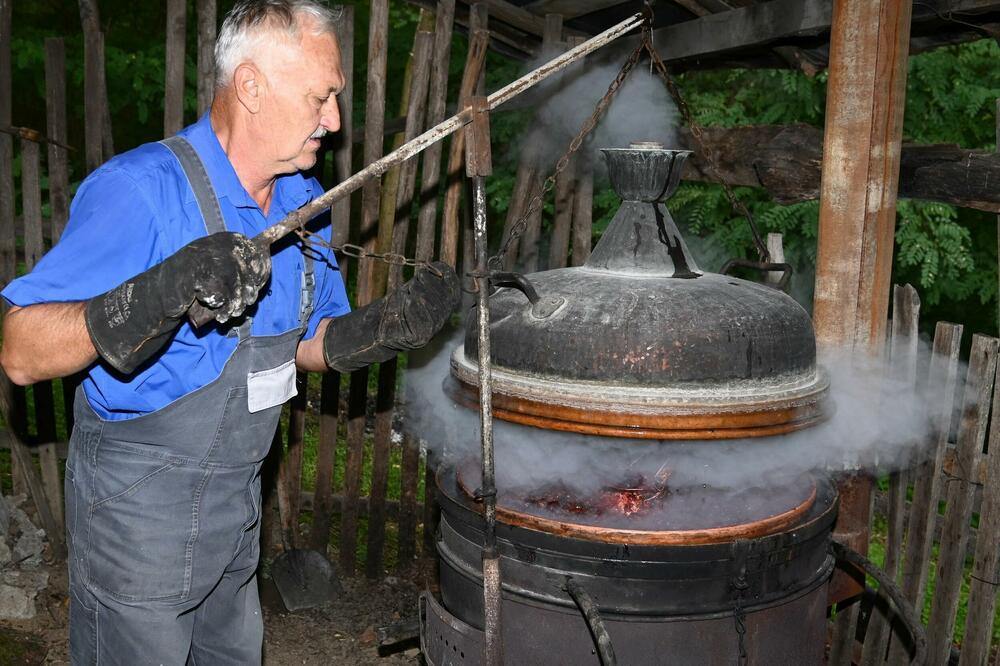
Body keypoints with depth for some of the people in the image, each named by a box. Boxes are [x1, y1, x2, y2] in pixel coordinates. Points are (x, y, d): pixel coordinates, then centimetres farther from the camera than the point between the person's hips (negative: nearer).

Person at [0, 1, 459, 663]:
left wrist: (390, 325, -9)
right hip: (138, 509, -7)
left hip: (238, 502, 7)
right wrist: (160, 296, -43)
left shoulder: (304, 200, 2)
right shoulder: (141, 191, -23)